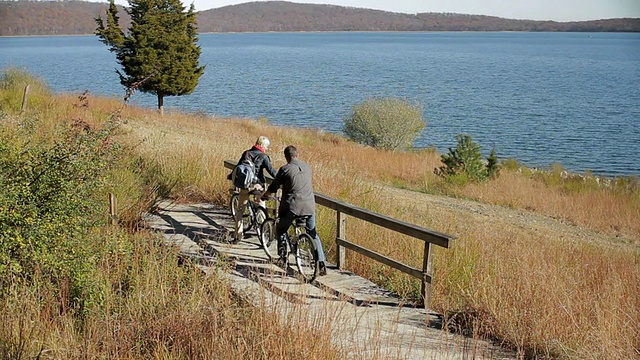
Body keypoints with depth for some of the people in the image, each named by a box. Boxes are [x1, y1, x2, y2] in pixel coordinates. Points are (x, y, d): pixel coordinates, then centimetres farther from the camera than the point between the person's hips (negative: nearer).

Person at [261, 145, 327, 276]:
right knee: (313, 234, 16)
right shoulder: (306, 167, 8)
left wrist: (264, 195, 21)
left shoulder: (285, 169, -7)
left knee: (280, 230, 20)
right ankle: (322, 263, 7)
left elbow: (273, 188, 0)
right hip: (309, 206, 4)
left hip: (292, 207, -4)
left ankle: (283, 255, 10)